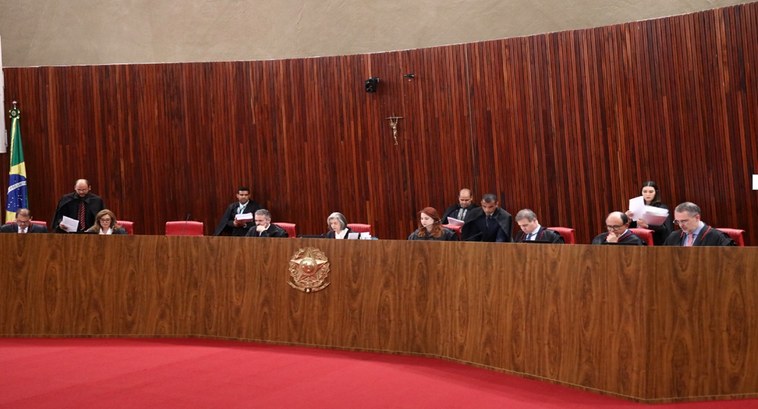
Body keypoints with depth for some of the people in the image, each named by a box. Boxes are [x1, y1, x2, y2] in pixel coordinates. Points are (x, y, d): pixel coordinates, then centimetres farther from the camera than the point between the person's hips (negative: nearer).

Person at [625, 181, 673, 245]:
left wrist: (648, 225, -22)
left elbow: (667, 230, -8)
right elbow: (630, 227, 11)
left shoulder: (663, 208, 4)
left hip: (657, 243, -2)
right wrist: (627, 218, -10)